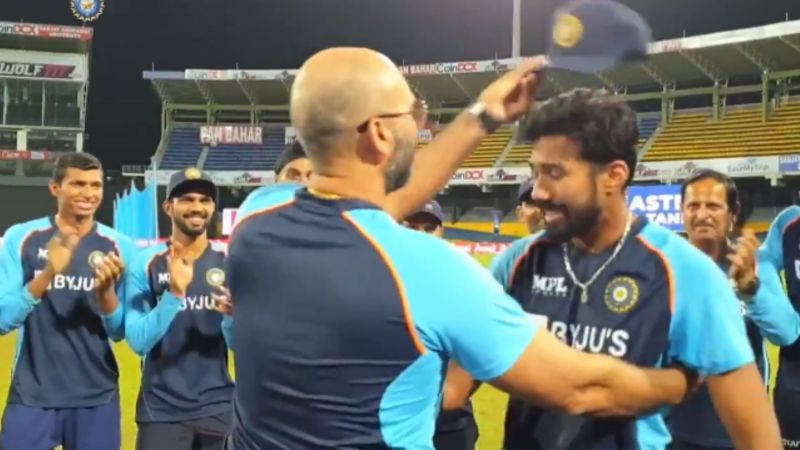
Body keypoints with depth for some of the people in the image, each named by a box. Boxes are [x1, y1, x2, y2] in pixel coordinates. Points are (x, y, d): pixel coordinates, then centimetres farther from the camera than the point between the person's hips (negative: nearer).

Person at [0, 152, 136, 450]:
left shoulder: (118, 246, 0)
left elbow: (120, 333, 1)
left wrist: (106, 290, -18)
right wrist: (48, 273, -22)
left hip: (98, 399, 1)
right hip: (31, 397, -1)